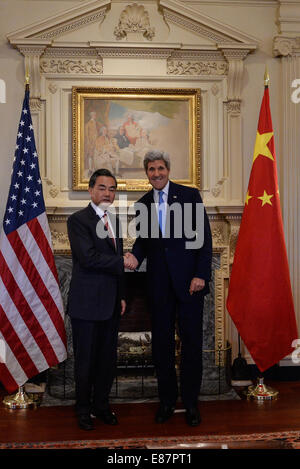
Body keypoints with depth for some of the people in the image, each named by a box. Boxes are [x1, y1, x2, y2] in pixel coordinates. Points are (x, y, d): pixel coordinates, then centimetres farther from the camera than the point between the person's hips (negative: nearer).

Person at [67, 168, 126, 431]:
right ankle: (84, 410, 24)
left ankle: (101, 404, 31)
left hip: (111, 303, 7)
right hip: (87, 303, -7)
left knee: (108, 357, 14)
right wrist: (122, 262, -12)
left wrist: (121, 296, 14)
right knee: (86, 359, 6)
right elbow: (89, 258, -22)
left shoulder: (113, 221, 14)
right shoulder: (78, 220, -10)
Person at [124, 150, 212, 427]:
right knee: (161, 343, 10)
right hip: (159, 283, 3)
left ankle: (191, 402, 20)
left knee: (191, 342, 4)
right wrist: (135, 256, -8)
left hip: (189, 279, -3)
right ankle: (167, 400, 25)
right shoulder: (143, 204, 11)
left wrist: (201, 275, -11)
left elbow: (204, 236, -3)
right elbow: (143, 240, 15)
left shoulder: (190, 195, 0)